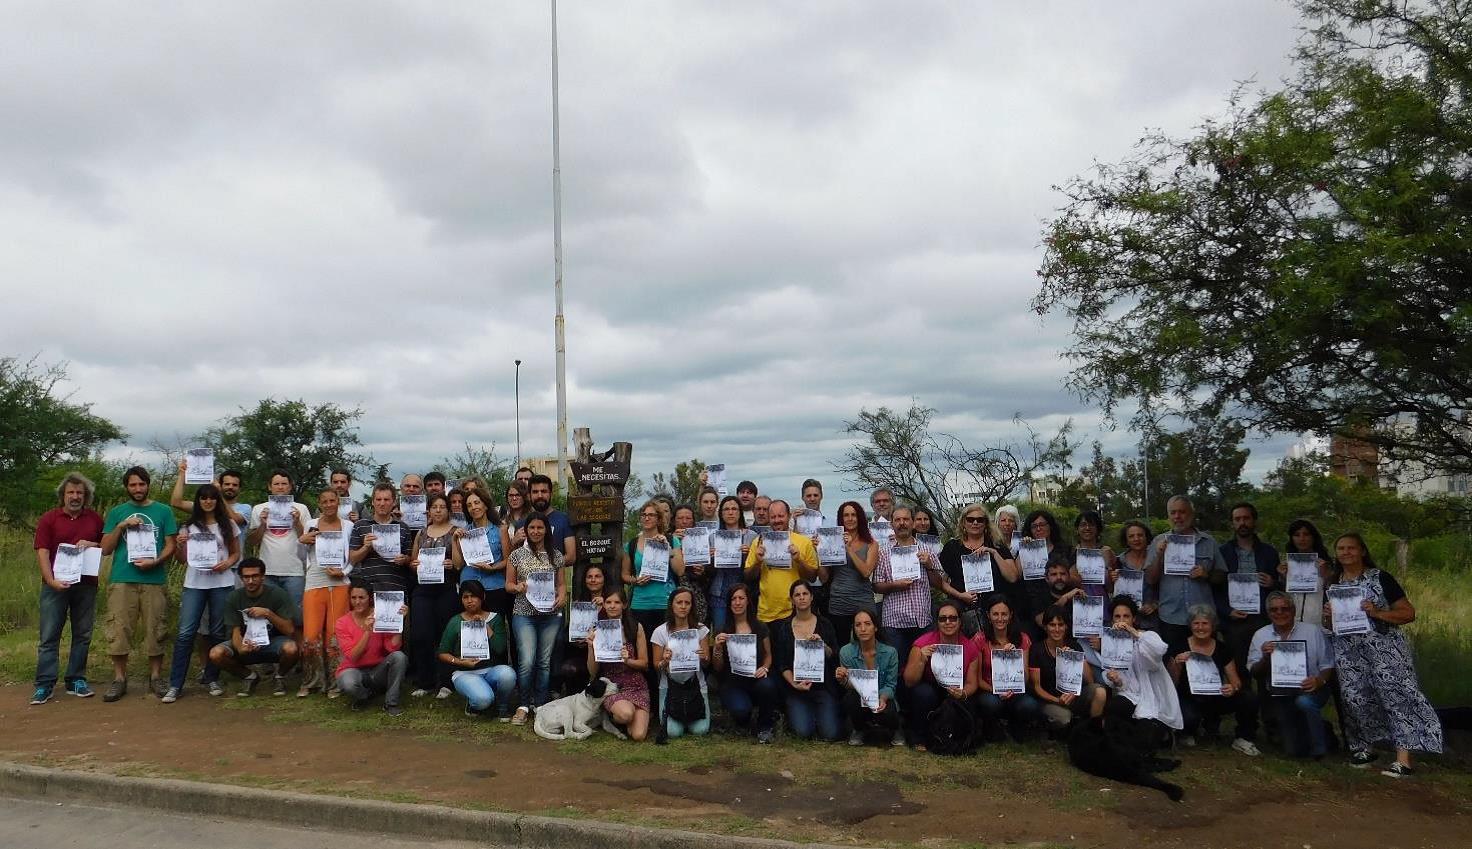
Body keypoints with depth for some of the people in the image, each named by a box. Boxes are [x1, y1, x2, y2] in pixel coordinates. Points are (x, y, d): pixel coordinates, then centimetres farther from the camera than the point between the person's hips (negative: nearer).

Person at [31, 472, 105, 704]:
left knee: (82, 635, 7)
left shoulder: (95, 519, 9)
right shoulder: (49, 518, 1)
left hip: (86, 585, 3)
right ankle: (44, 685, 3)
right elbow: (42, 553, -6)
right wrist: (51, 581, -19)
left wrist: (93, 544, -7)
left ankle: (76, 680, 15)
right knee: (49, 636, -1)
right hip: (56, 585, -2)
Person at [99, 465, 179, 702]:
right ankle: (119, 679, 10)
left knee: (155, 630, 2)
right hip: (121, 580, 1)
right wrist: (121, 526, -5)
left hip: (154, 579, -1)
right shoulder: (117, 513, 12)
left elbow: (170, 546, 6)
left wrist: (155, 561, -12)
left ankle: (156, 676, 12)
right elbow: (105, 549, 8)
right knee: (119, 630, 0)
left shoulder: (163, 511, 10)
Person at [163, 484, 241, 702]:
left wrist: (227, 563, -10)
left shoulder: (228, 525, 8)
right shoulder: (189, 526, 10)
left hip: (221, 584, 0)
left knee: (218, 633, 3)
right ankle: (175, 685, -3)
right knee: (185, 633, -7)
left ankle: (212, 679, 16)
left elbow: (236, 553, 11)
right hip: (194, 584, 0)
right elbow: (182, 560, 11)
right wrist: (180, 545, -10)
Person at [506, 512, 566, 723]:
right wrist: (517, 587, -15)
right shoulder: (517, 554, 4)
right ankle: (524, 705, 5)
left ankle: (540, 704, 18)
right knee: (527, 661, -12)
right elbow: (508, 584, 7)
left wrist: (562, 596, -7)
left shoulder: (555, 555, 9)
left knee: (545, 662, 5)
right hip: (524, 613, -2)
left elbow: (561, 583, 13)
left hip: (551, 614, 2)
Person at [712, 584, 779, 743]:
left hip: (756, 678, 1)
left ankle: (765, 727, -4)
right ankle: (744, 721, 11)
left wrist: (765, 668, -10)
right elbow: (718, 668, 2)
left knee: (767, 686, -35)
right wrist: (717, 648, -16)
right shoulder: (722, 631, 1)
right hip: (732, 682, -1)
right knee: (740, 710, -33)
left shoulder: (760, 628, 4)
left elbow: (768, 655, 12)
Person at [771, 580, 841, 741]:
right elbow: (781, 664, 2)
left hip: (823, 686, 0)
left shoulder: (824, 625, 5)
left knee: (830, 734, -15)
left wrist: (822, 644, -17)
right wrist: (794, 684, -12)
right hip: (795, 688, 0)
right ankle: (795, 714, 16)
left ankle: (820, 714, 18)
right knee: (803, 732, -19)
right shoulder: (783, 627, 5)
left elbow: (834, 657, 1)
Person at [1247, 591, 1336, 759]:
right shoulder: (1260, 636, 2)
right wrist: (1265, 658, -18)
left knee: (1304, 701, -37)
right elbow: (1254, 673, 1)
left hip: (1310, 690, -2)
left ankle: (1320, 749, -12)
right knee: (1294, 750, -4)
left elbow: (1327, 666, -1)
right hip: (1279, 696, 2)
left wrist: (1319, 681, -21)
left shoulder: (1313, 631, -2)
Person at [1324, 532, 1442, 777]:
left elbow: (1409, 613, -4)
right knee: (1356, 699, 2)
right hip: (1348, 653, 5)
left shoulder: (1380, 578, -3)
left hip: (1384, 649, -5)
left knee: (1395, 696, -11)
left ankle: (1404, 760, -13)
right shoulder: (1333, 584, 12)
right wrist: (1328, 616, -2)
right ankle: (1364, 748, 19)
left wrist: (1378, 613, -19)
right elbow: (1330, 625, 21)